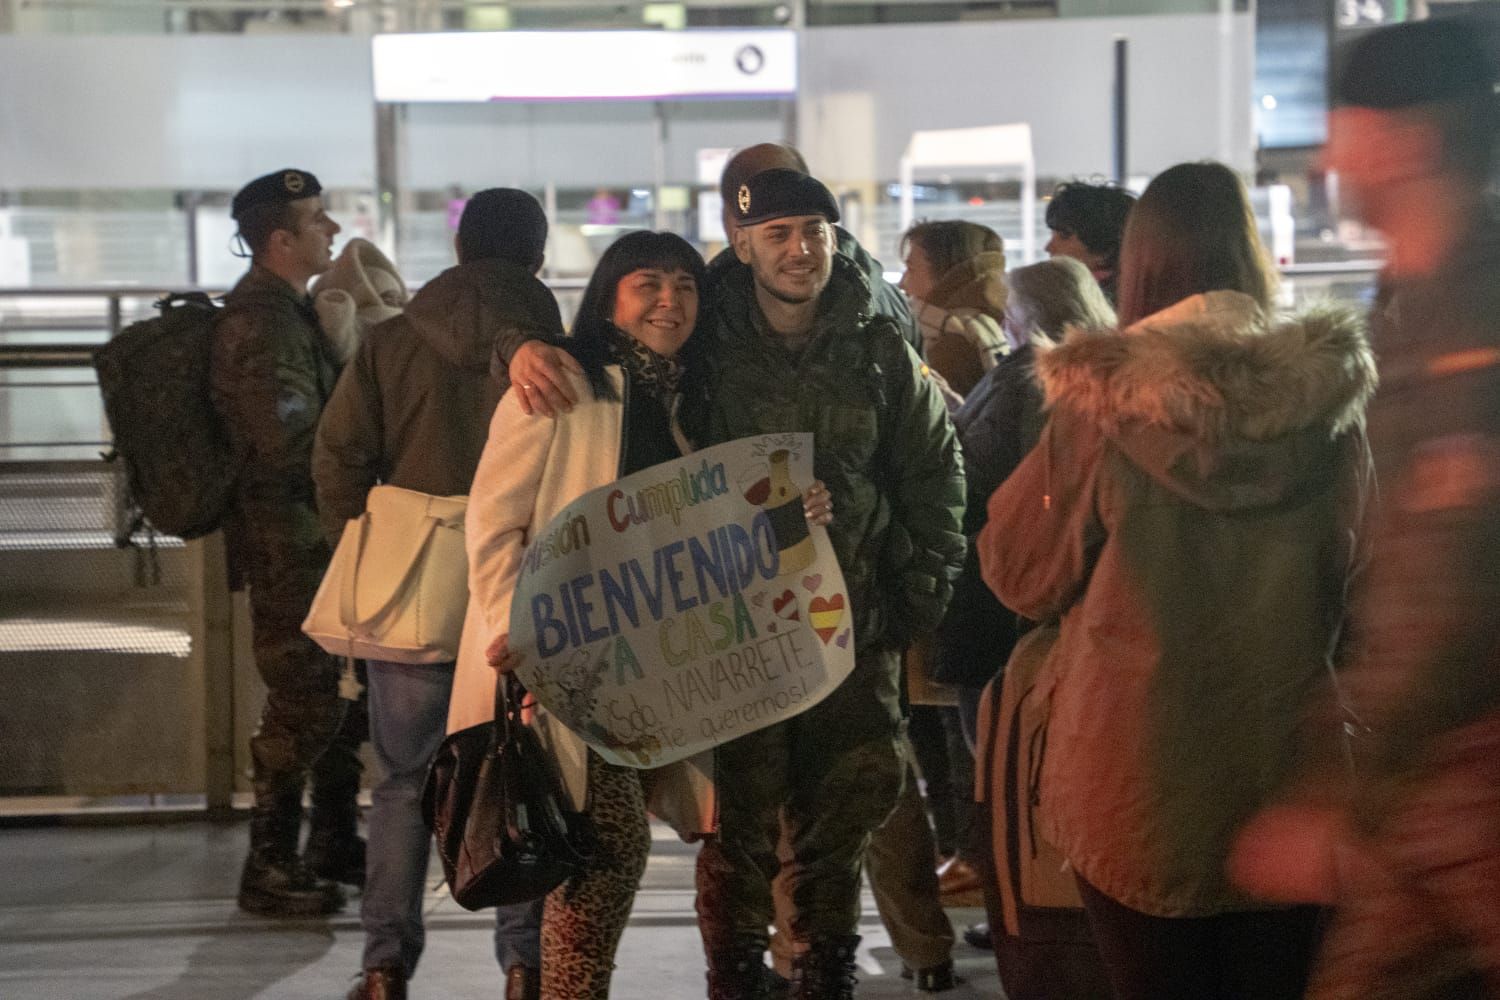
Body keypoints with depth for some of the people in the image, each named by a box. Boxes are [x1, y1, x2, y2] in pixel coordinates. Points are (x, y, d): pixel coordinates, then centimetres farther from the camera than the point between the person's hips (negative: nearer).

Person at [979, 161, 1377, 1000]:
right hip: (1287, 770, 2)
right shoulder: (1330, 402, -6)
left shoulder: (1101, 405, -13)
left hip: (1139, 782, -2)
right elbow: (1358, 585, 7)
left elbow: (1022, 577, -1)